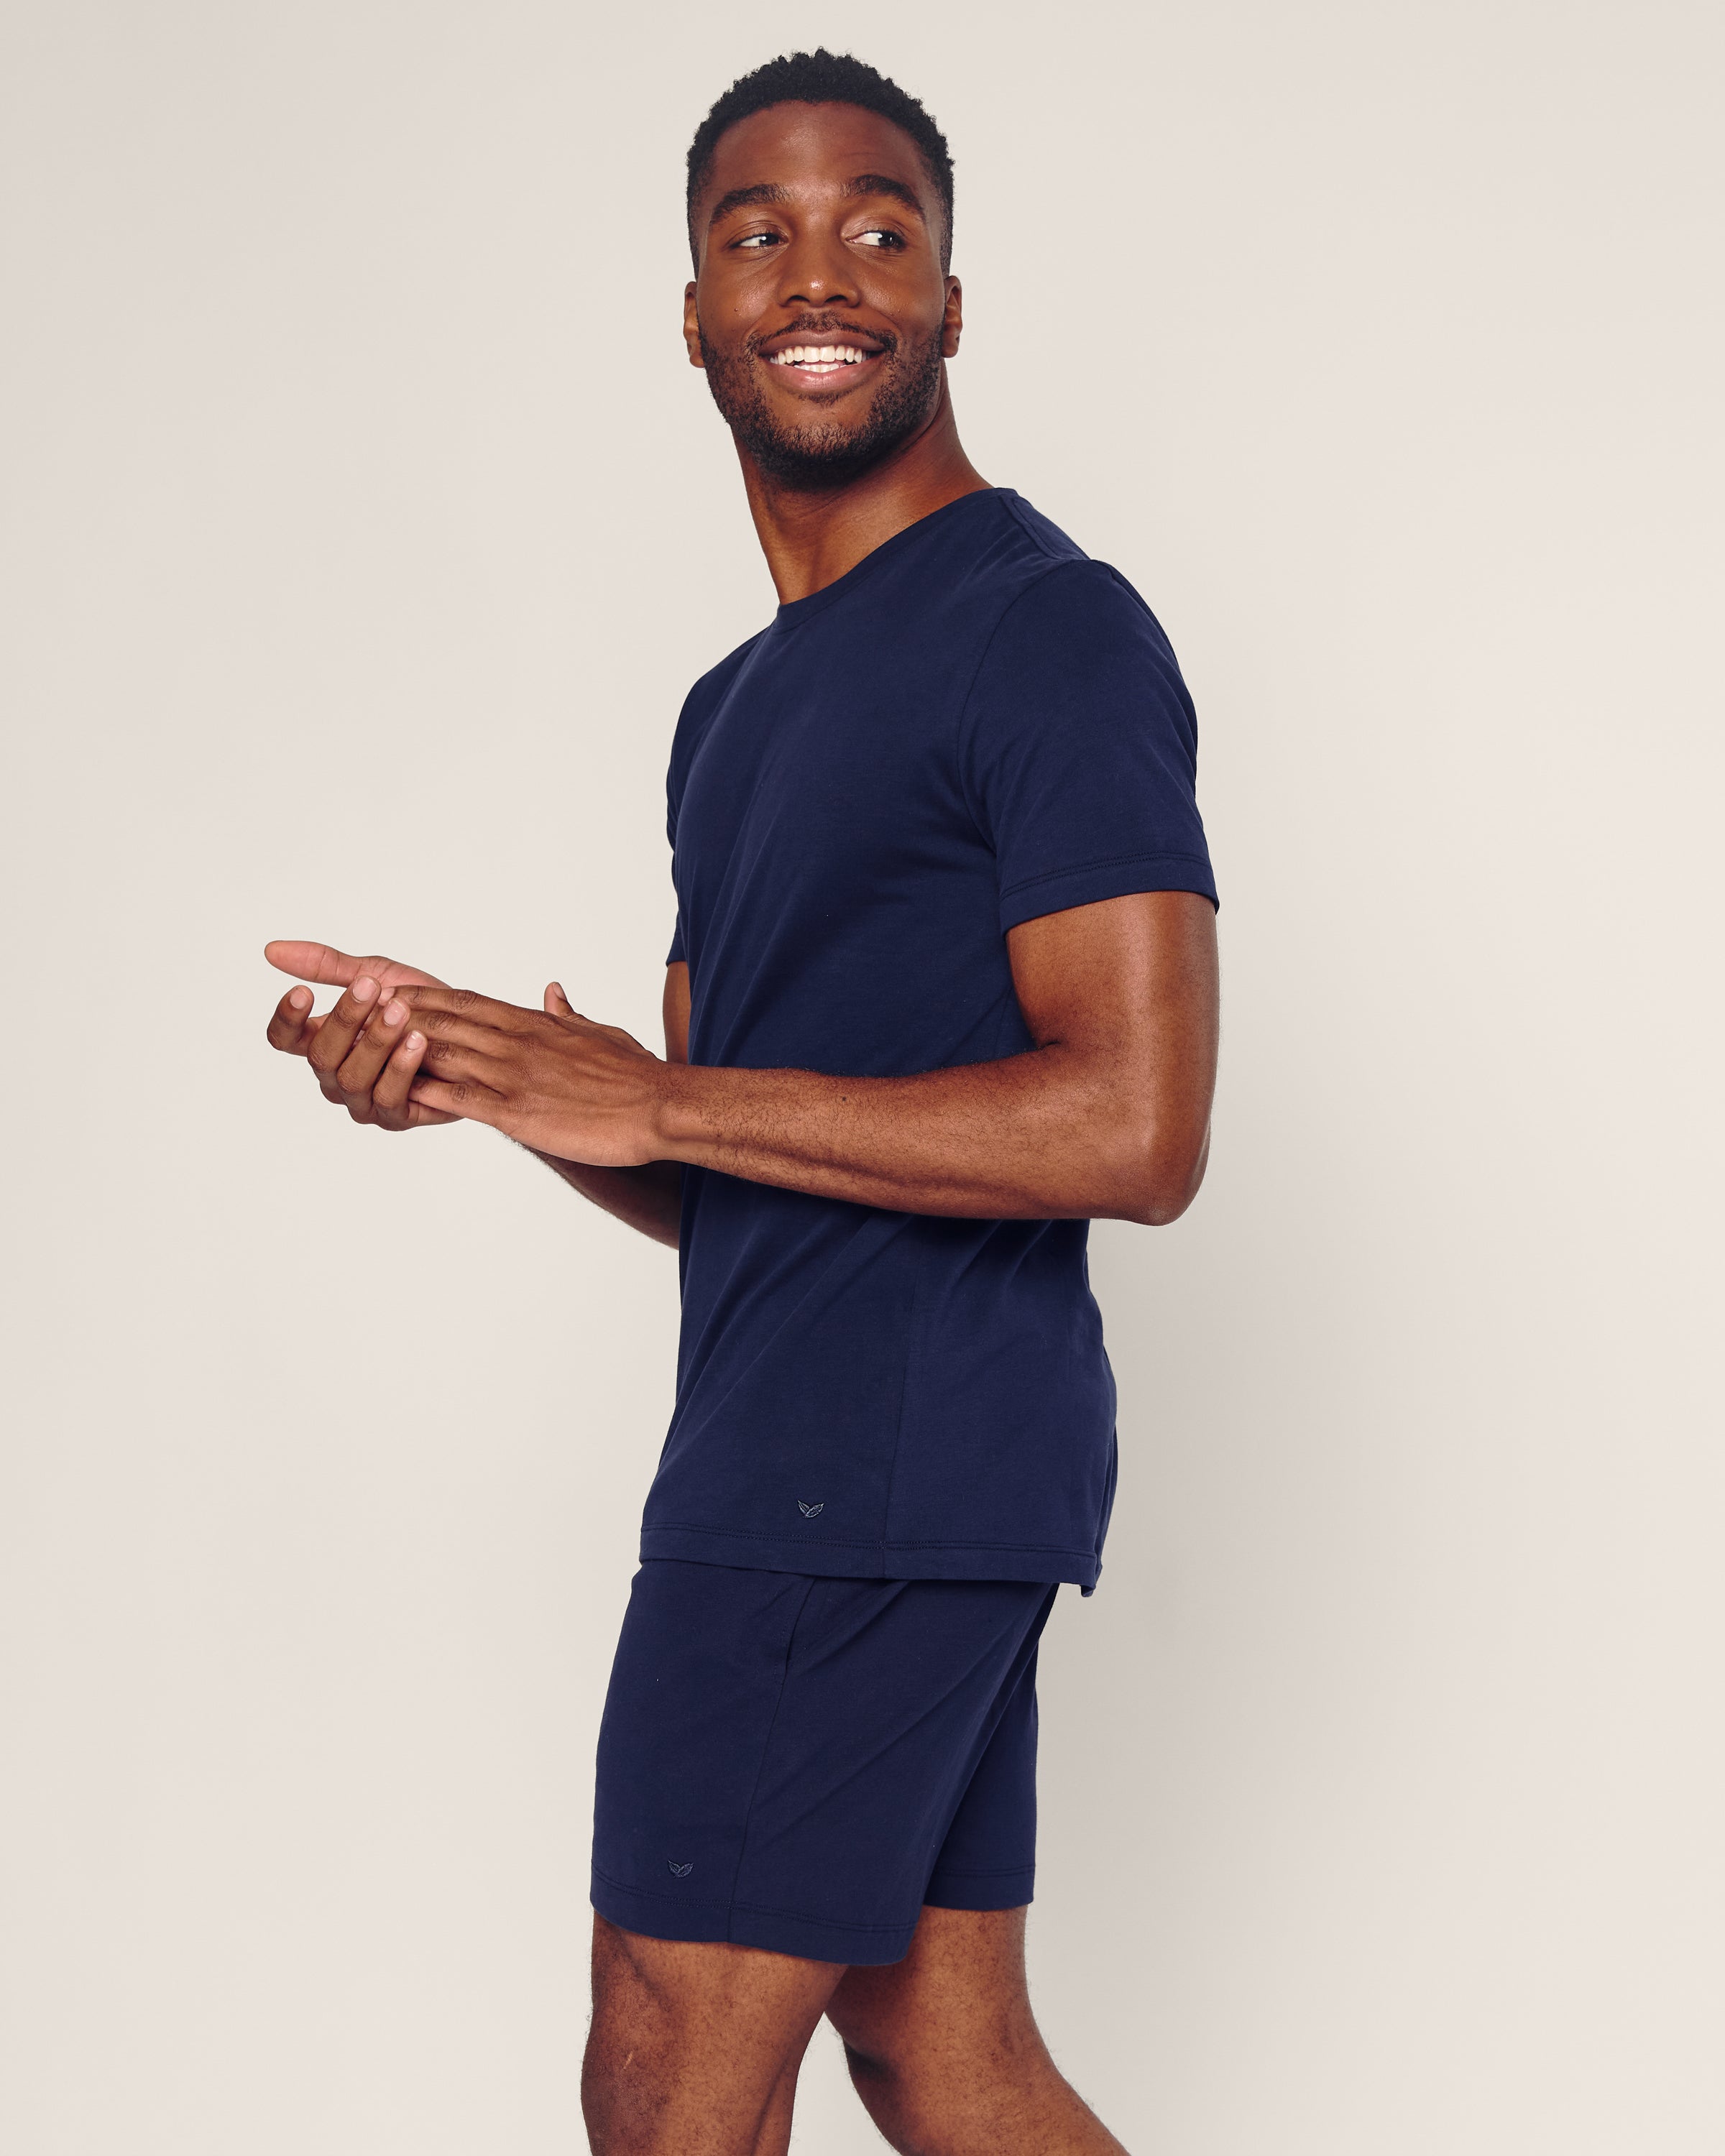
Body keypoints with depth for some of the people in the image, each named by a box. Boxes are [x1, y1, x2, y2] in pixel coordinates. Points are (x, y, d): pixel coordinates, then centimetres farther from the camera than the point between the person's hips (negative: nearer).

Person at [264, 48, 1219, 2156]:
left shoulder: (1049, 628, -10)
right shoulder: (738, 709, 19)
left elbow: (1133, 1129, -21)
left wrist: (656, 1102, -17)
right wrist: (478, 1068, 0)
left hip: (885, 1455, -9)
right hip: (805, 1453, 10)